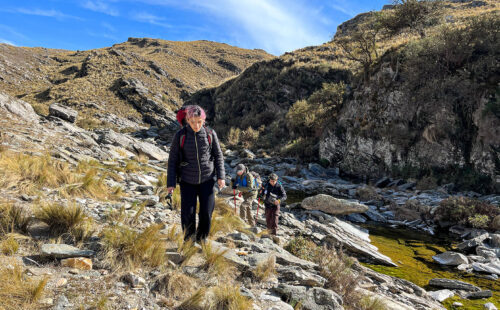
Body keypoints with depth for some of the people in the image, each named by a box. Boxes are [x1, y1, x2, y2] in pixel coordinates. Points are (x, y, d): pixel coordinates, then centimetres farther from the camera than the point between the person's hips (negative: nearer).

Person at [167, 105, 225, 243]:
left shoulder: (210, 133, -7)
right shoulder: (180, 135, -11)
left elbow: (218, 156, 3)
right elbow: (173, 160, -4)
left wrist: (221, 176, -4)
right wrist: (170, 183, -6)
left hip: (207, 179, 1)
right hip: (187, 181, -1)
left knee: (206, 213, -2)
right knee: (187, 215, -3)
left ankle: (202, 239, 24)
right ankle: (189, 240, 24)